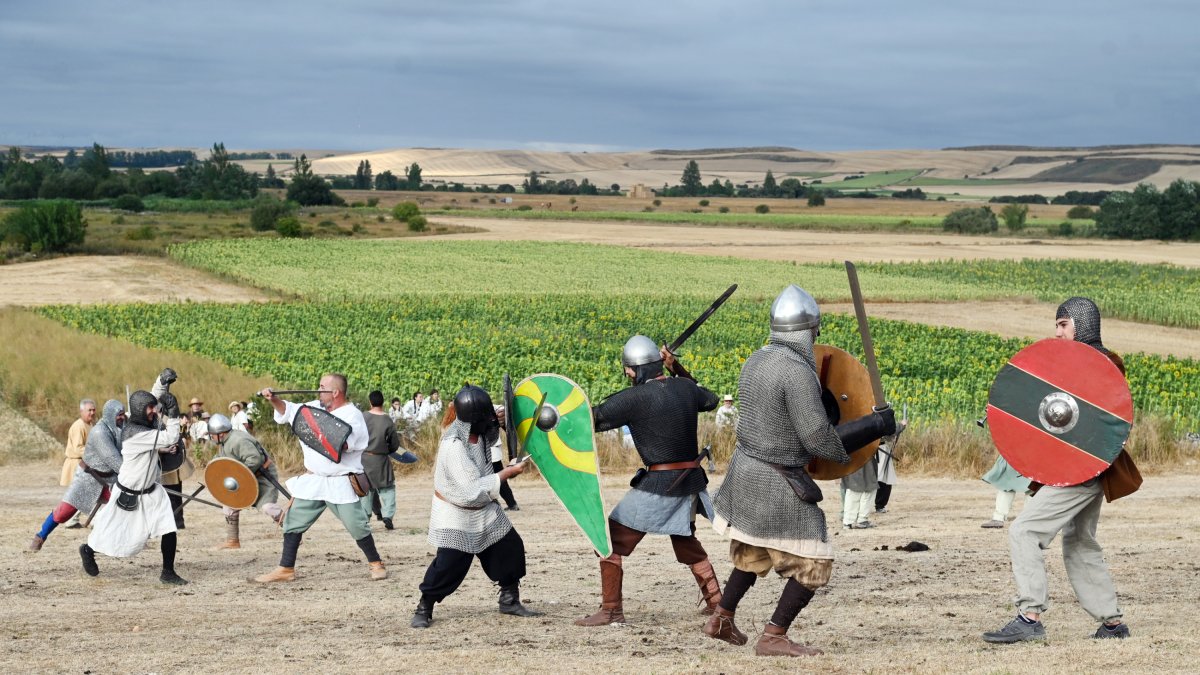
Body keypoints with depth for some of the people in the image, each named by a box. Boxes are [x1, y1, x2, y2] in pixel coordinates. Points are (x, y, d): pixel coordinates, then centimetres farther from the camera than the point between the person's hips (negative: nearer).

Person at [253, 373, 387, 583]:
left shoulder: (352, 416, -12)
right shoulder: (315, 408, 9)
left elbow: (342, 444, -26)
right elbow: (288, 411, 20)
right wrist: (273, 399, 3)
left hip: (341, 485, -7)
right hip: (313, 482, 7)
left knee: (357, 526, -5)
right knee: (293, 522, 7)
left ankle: (376, 564, 14)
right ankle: (286, 569, 14)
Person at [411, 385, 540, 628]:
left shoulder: (477, 430, -9)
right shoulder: (453, 446, -32)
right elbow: (474, 491, -31)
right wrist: (507, 473, -24)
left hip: (484, 509, 8)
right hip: (455, 515, -8)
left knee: (511, 548, 6)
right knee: (449, 565, -10)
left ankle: (510, 600, 20)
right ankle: (424, 609, 8)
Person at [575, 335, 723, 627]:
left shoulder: (634, 398, -13)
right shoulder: (685, 388, 3)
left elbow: (591, 419, -11)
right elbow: (710, 400, 26)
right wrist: (677, 369, 22)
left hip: (658, 484, -7)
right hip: (691, 481, 7)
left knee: (612, 541, 2)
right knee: (685, 541, 28)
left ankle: (611, 610, 1)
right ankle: (716, 600, 30)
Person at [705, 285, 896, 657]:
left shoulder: (756, 362, 5)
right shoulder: (797, 373, -23)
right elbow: (819, 440, -23)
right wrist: (876, 425, -14)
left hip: (746, 469, 9)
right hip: (777, 485, -9)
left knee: (754, 553, 27)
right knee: (813, 563, 1)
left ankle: (721, 619, 35)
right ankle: (773, 637, 2)